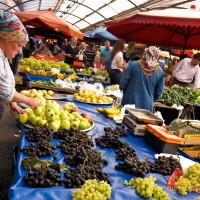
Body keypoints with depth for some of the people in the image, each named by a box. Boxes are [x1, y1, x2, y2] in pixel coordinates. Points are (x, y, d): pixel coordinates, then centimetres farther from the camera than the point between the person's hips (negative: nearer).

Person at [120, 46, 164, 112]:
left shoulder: (134, 65, -9)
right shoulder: (160, 72, -2)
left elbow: (123, 82, -5)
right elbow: (159, 92, 5)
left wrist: (125, 93, 14)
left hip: (130, 102, -1)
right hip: (147, 106, 1)